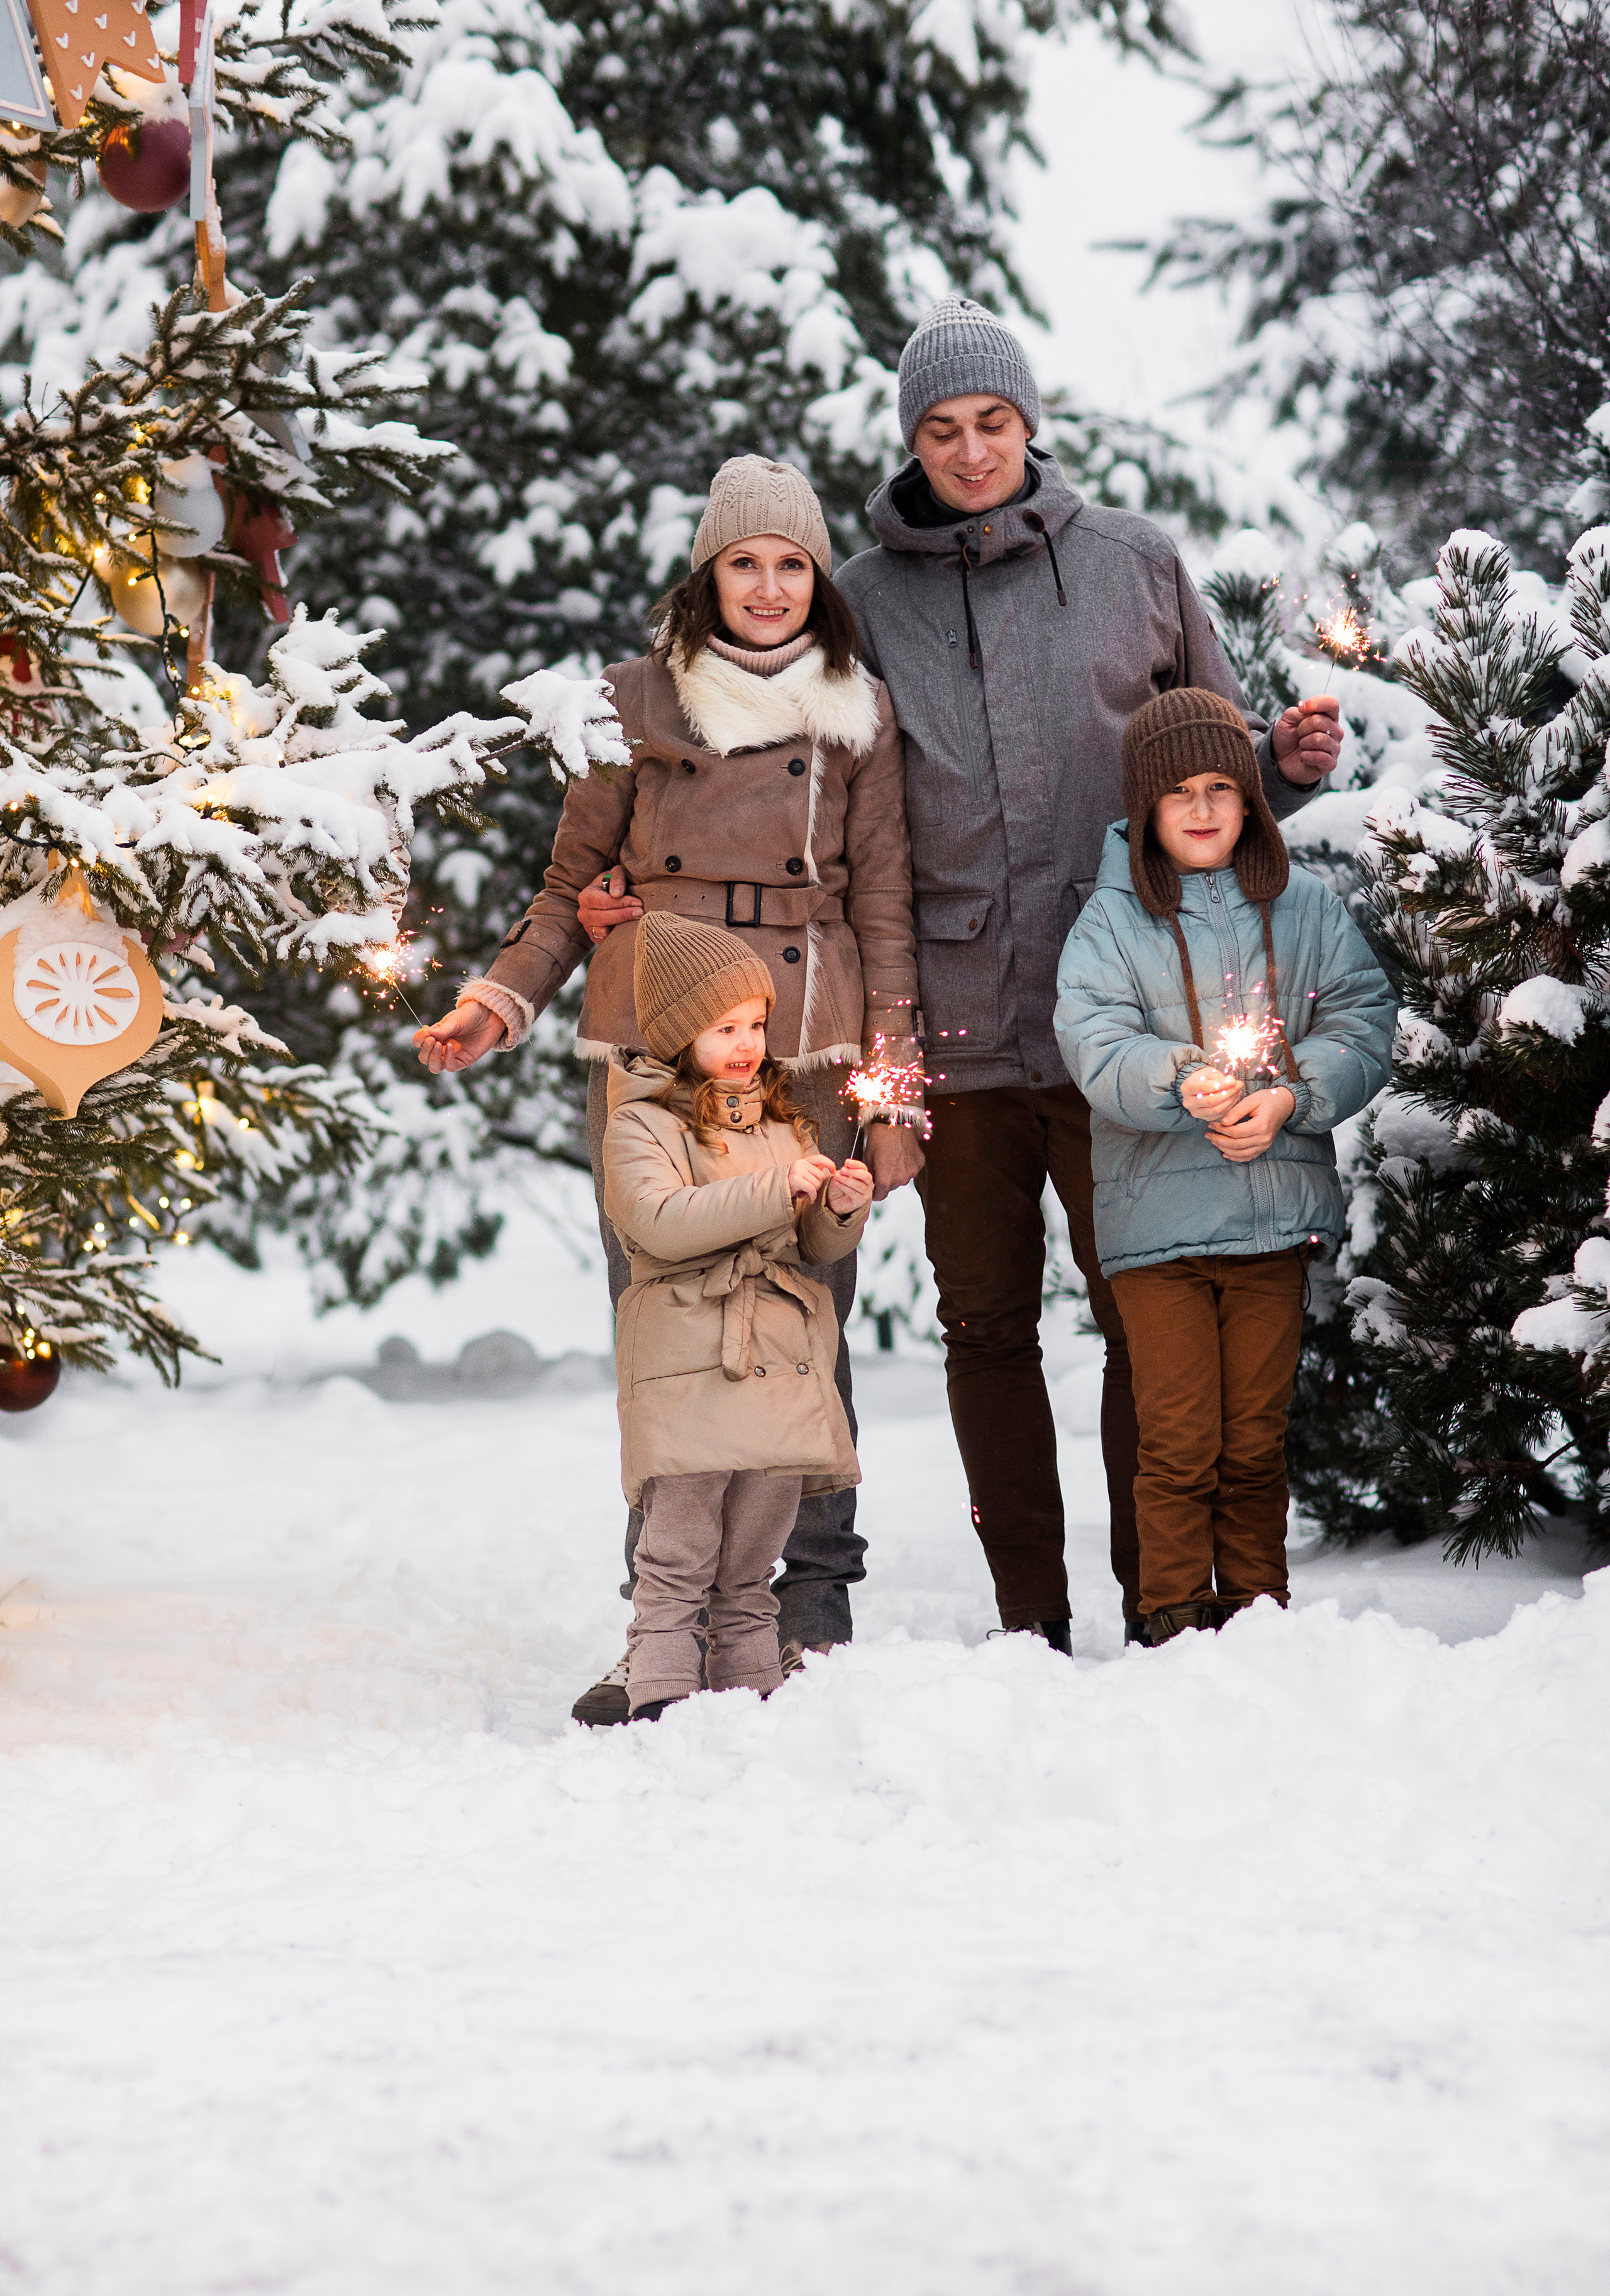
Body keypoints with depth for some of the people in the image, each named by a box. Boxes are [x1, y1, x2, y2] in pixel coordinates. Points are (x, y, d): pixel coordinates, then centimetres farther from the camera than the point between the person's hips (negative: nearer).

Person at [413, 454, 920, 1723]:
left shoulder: (860, 711, 11)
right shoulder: (640, 698, 9)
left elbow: (885, 906, 10)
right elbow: (574, 883, 14)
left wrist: (896, 1090, 4)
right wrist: (499, 1001, 1)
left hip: (807, 1057, 0)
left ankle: (812, 1617, 8)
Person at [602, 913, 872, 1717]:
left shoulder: (781, 1119, 17)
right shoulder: (642, 1123, -3)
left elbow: (817, 1245, 20)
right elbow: (660, 1221, -20)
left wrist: (843, 1208, -4)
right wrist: (776, 1190, -22)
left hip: (780, 1364, 6)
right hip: (686, 1373, -6)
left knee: (749, 1570, 12)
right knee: (677, 1566, -7)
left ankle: (752, 1692, 17)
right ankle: (659, 1703, -7)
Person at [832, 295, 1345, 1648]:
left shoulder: (1134, 566, 7)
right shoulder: (864, 602, 8)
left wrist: (1288, 761, -5)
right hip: (954, 1025, 1)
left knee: (1147, 1314, -1)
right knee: (988, 1323, 7)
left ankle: (1161, 1604, 9)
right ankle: (1030, 1615, 16)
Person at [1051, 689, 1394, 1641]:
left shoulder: (1306, 909, 8)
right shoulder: (1112, 920, 2)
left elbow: (1364, 1027, 3)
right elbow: (1096, 1045, -9)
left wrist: (1287, 1098, -14)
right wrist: (1182, 1080, -27)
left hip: (1278, 1209, 2)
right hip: (1155, 1217, -1)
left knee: (1256, 1442, 8)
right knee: (1177, 1442, -1)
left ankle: (1256, 1609, 19)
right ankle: (1176, 1616, 9)